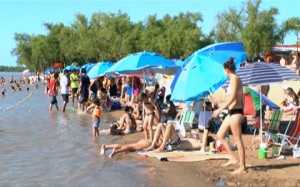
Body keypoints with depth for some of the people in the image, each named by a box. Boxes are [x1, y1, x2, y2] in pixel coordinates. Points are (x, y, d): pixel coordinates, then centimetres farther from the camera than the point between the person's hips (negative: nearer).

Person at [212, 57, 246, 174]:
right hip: (232, 112, 10)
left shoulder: (234, 79, -13)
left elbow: (232, 98, -21)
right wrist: (241, 114, 23)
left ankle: (242, 167, 2)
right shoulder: (236, 79, 15)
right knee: (220, 135, 13)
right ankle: (233, 158, 15)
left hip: (235, 112, -10)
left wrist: (220, 110, -20)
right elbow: (242, 98, 18)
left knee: (238, 140, -4)